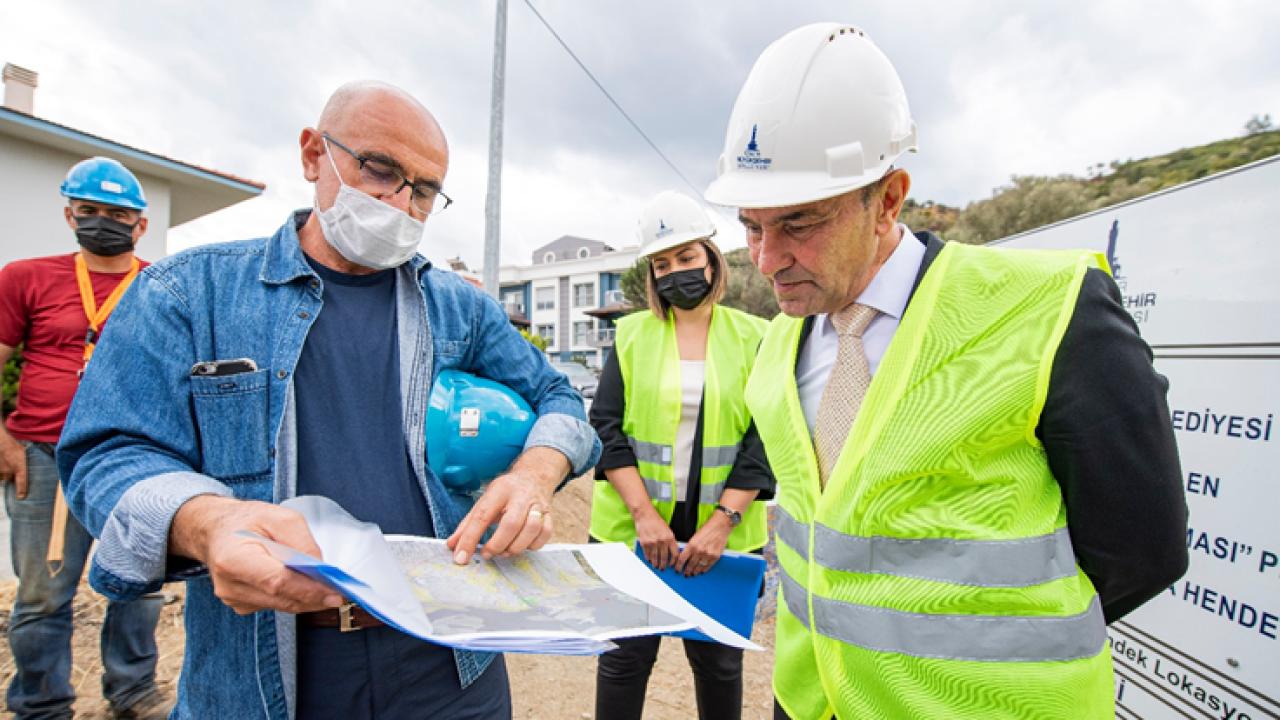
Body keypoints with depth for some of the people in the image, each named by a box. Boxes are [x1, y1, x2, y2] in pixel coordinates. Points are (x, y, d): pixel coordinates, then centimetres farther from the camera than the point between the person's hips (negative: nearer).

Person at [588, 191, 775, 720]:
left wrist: (723, 521, -13)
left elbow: (765, 441, -4)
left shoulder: (753, 337, 0)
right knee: (625, 658, 10)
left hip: (724, 533, 0)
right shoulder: (632, 334, 3)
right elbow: (605, 427, -3)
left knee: (718, 661, 15)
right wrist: (642, 512, -14)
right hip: (631, 527, 1)